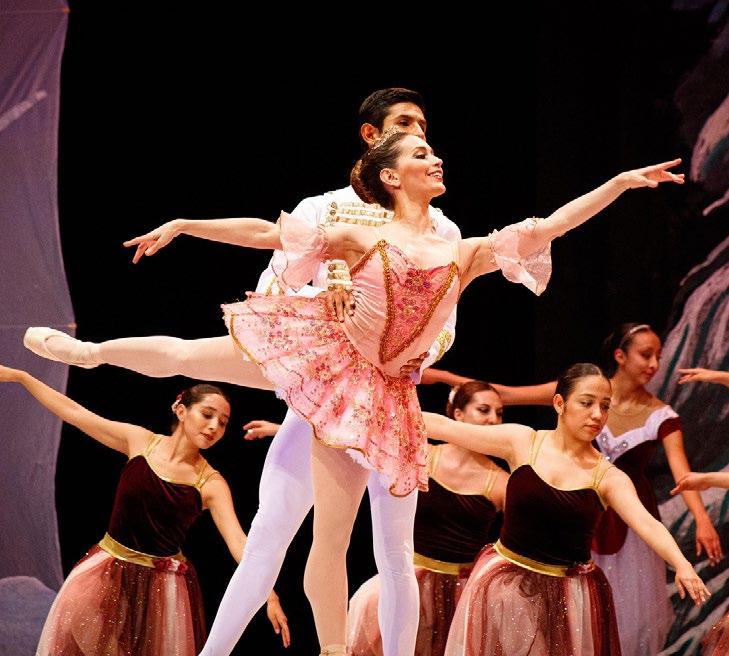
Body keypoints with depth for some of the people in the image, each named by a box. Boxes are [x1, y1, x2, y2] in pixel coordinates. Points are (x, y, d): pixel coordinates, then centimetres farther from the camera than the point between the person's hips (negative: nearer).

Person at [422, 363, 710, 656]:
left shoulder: (608, 478, -5)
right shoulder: (522, 442, -2)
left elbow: (648, 524, -19)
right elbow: (444, 427, -1)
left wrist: (682, 565, -36)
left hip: (571, 596, -1)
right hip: (505, 588, 1)